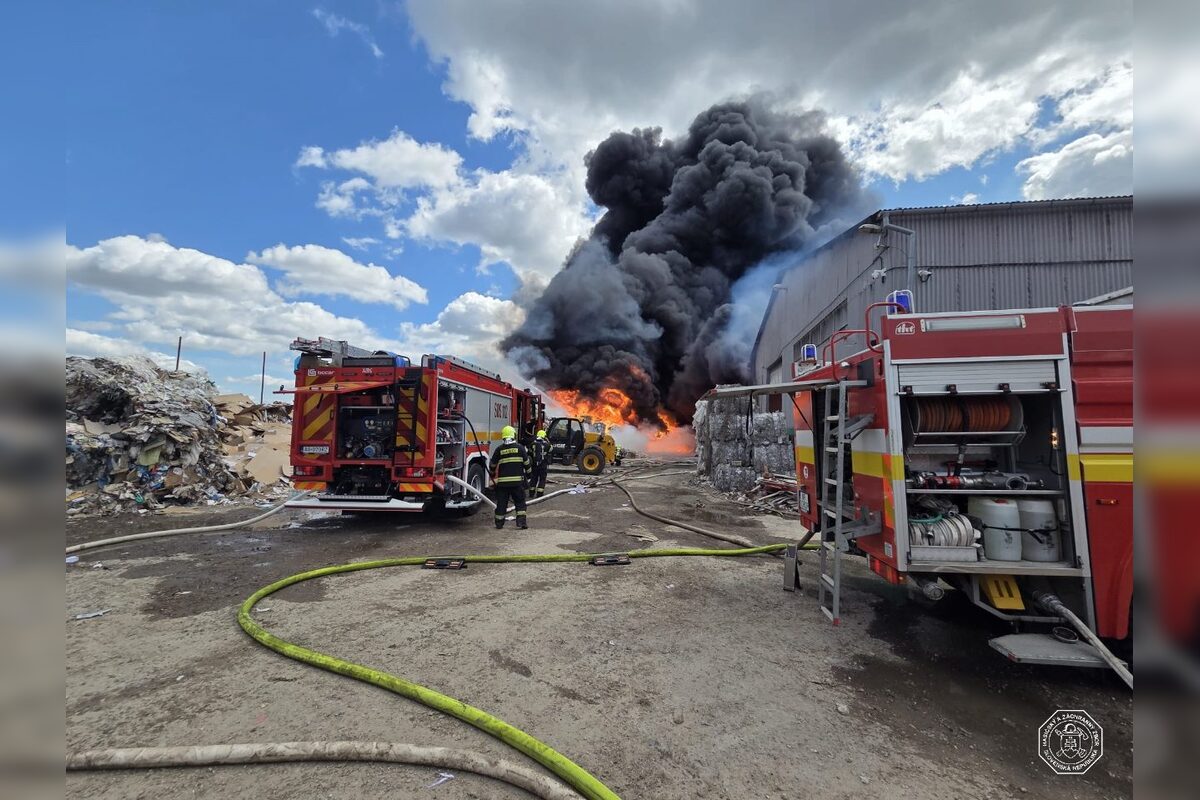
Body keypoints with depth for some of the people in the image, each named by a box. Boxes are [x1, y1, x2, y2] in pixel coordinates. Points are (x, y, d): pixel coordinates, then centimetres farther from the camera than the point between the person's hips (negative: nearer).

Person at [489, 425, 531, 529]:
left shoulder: (499, 449, 2)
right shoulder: (520, 447, -1)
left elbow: (492, 465, 9)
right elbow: (527, 463, 2)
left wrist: (493, 475, 28)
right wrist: (528, 475, 16)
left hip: (502, 481, 1)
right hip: (517, 480, -1)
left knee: (501, 502, 10)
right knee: (520, 501, 9)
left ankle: (499, 522, 17)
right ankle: (521, 521, 1)